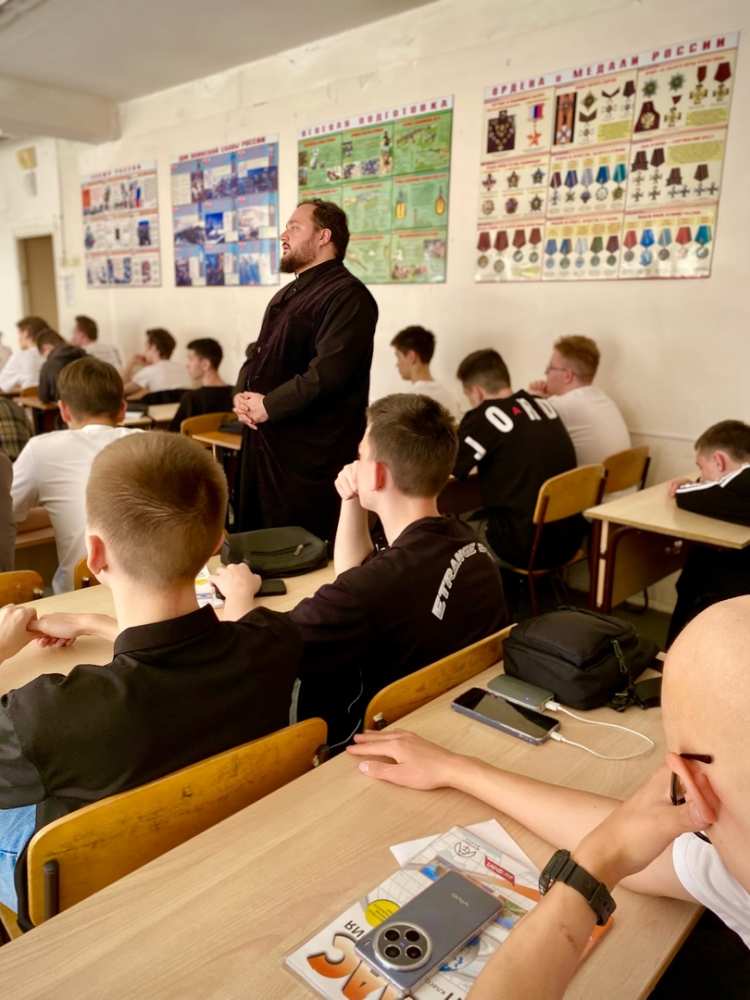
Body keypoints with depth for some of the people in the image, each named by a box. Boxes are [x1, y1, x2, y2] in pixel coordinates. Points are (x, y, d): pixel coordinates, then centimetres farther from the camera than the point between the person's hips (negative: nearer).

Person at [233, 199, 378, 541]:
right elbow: (258, 353, 21)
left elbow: (328, 371, -24)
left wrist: (269, 405, -17)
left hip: (309, 449, -9)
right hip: (262, 439, 10)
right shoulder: (288, 293, 19)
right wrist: (242, 394, 1)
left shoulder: (346, 294, -13)